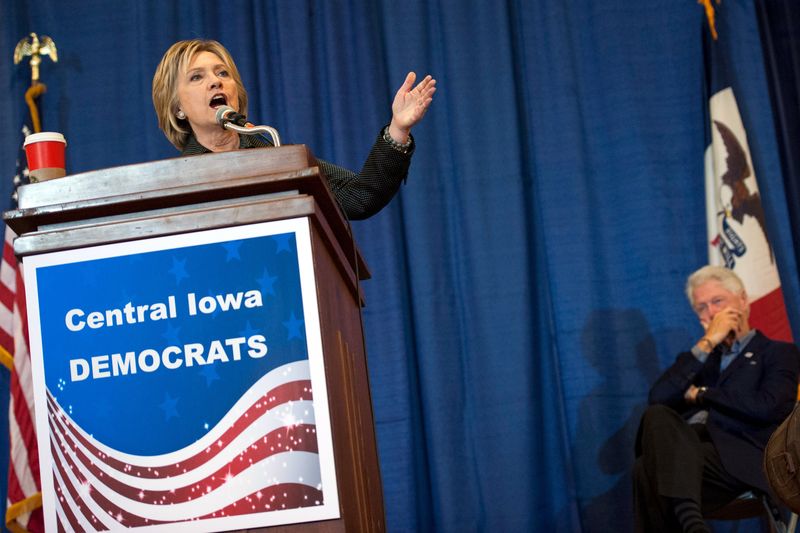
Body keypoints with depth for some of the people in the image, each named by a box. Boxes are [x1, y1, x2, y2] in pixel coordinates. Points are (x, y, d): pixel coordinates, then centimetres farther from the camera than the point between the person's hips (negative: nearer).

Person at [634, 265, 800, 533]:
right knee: (657, 415, -35)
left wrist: (699, 394, 6)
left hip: (739, 455, -4)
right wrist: (706, 343, 9)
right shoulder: (699, 358, 33)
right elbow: (658, 398, 11)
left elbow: (767, 408, -3)